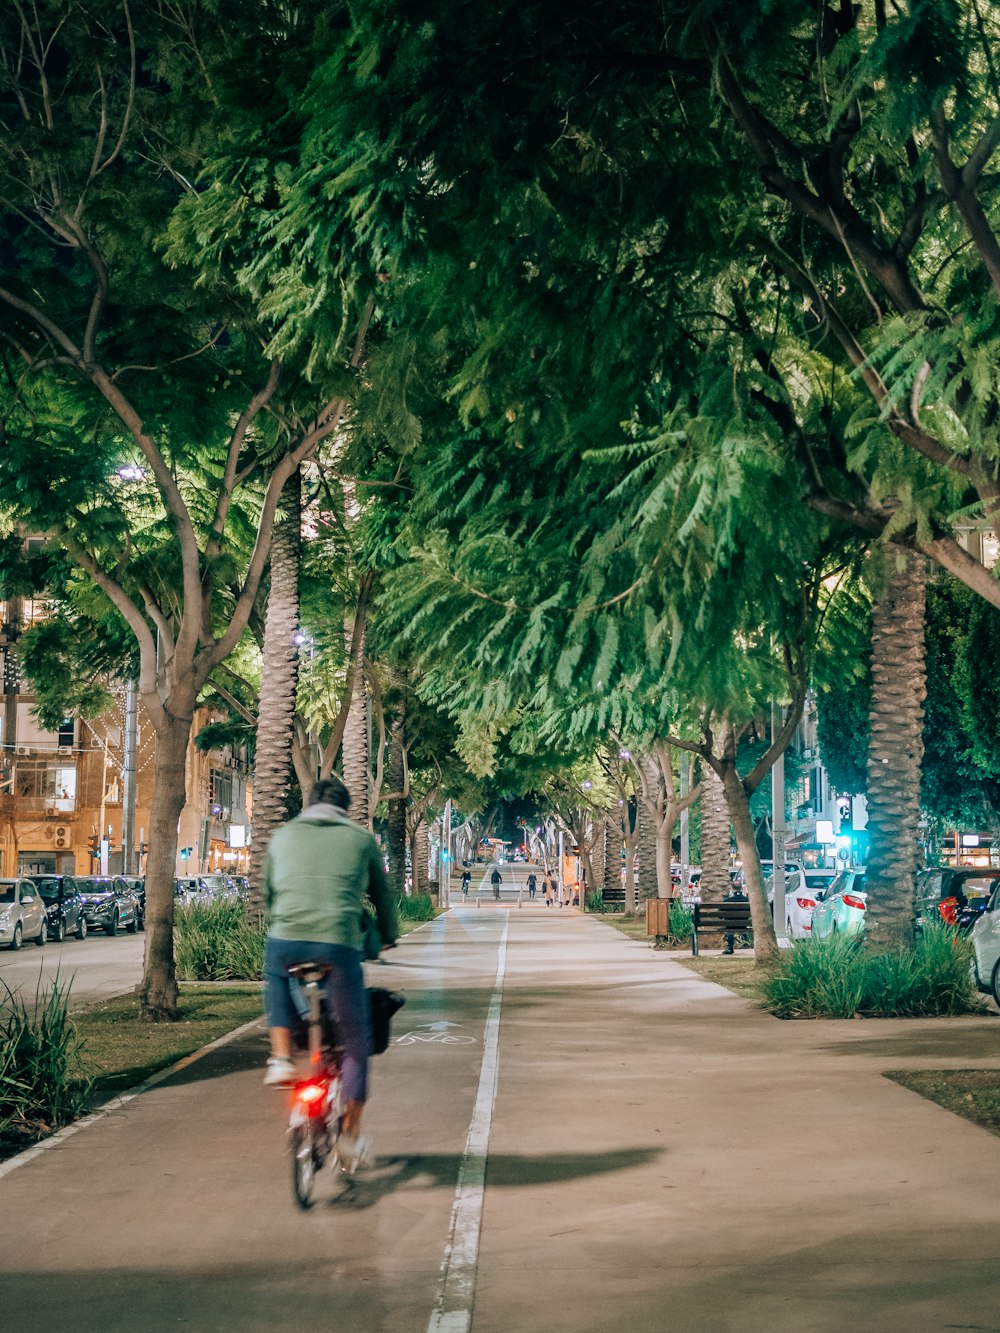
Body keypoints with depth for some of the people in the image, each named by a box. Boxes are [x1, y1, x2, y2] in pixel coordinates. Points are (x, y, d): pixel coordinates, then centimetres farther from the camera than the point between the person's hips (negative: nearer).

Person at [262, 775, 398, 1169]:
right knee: (356, 1040, 16)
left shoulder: (284, 835, 19)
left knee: (276, 979, 38)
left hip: (285, 940, 1)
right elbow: (383, 896, 25)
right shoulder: (361, 839, 16)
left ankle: (281, 1058, 20)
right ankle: (350, 1133, 17)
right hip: (340, 945, -1)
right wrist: (388, 937, 43)